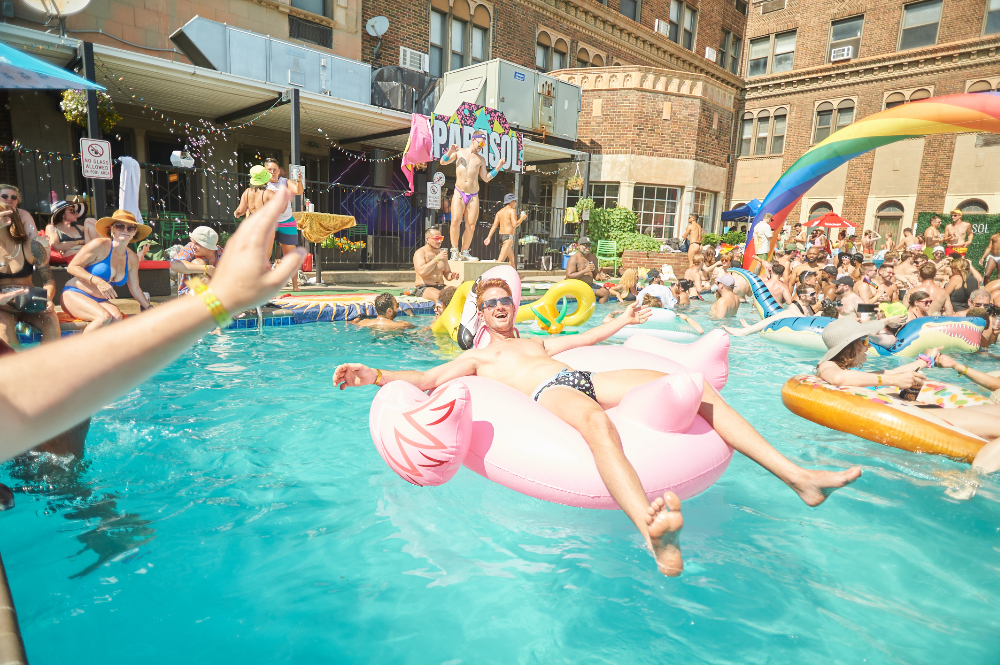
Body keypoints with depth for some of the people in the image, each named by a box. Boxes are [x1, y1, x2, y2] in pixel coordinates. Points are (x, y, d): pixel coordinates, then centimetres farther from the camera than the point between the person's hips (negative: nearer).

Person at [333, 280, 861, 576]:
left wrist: (620, 322, 48)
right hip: (550, 393, -6)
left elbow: (583, 338, 46)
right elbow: (427, 379, 13)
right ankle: (654, 533, -69)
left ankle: (797, 477, -12)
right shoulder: (478, 358, 24)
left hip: (588, 380, 7)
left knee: (695, 387, -9)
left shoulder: (536, 341, 39)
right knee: (596, 422, -46)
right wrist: (376, 376, -1)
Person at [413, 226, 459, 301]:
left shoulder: (442, 253, 17)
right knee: (438, 295, -38)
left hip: (441, 287, 6)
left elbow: (446, 273, 23)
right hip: (424, 288, -6)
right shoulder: (420, 253, -3)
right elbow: (422, 272, -19)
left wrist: (452, 275, -2)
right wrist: (437, 259, -15)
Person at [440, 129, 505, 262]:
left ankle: (465, 252, 10)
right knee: (455, 221, -17)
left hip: (474, 196, 2)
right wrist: (450, 151, -8)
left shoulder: (481, 159, 16)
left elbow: (486, 178, 18)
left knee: (471, 225, -2)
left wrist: (498, 167, 8)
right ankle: (454, 251, -7)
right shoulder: (459, 152, 12)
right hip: (459, 193, -2)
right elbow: (443, 162, 8)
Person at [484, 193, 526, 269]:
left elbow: (494, 225, 7)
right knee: (501, 260, -17)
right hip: (508, 237, -9)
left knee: (512, 259, 22)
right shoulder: (512, 210, -6)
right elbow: (514, 224, -17)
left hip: (501, 236, 9)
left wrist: (488, 237, 3)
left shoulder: (500, 212, 15)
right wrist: (522, 218, 0)